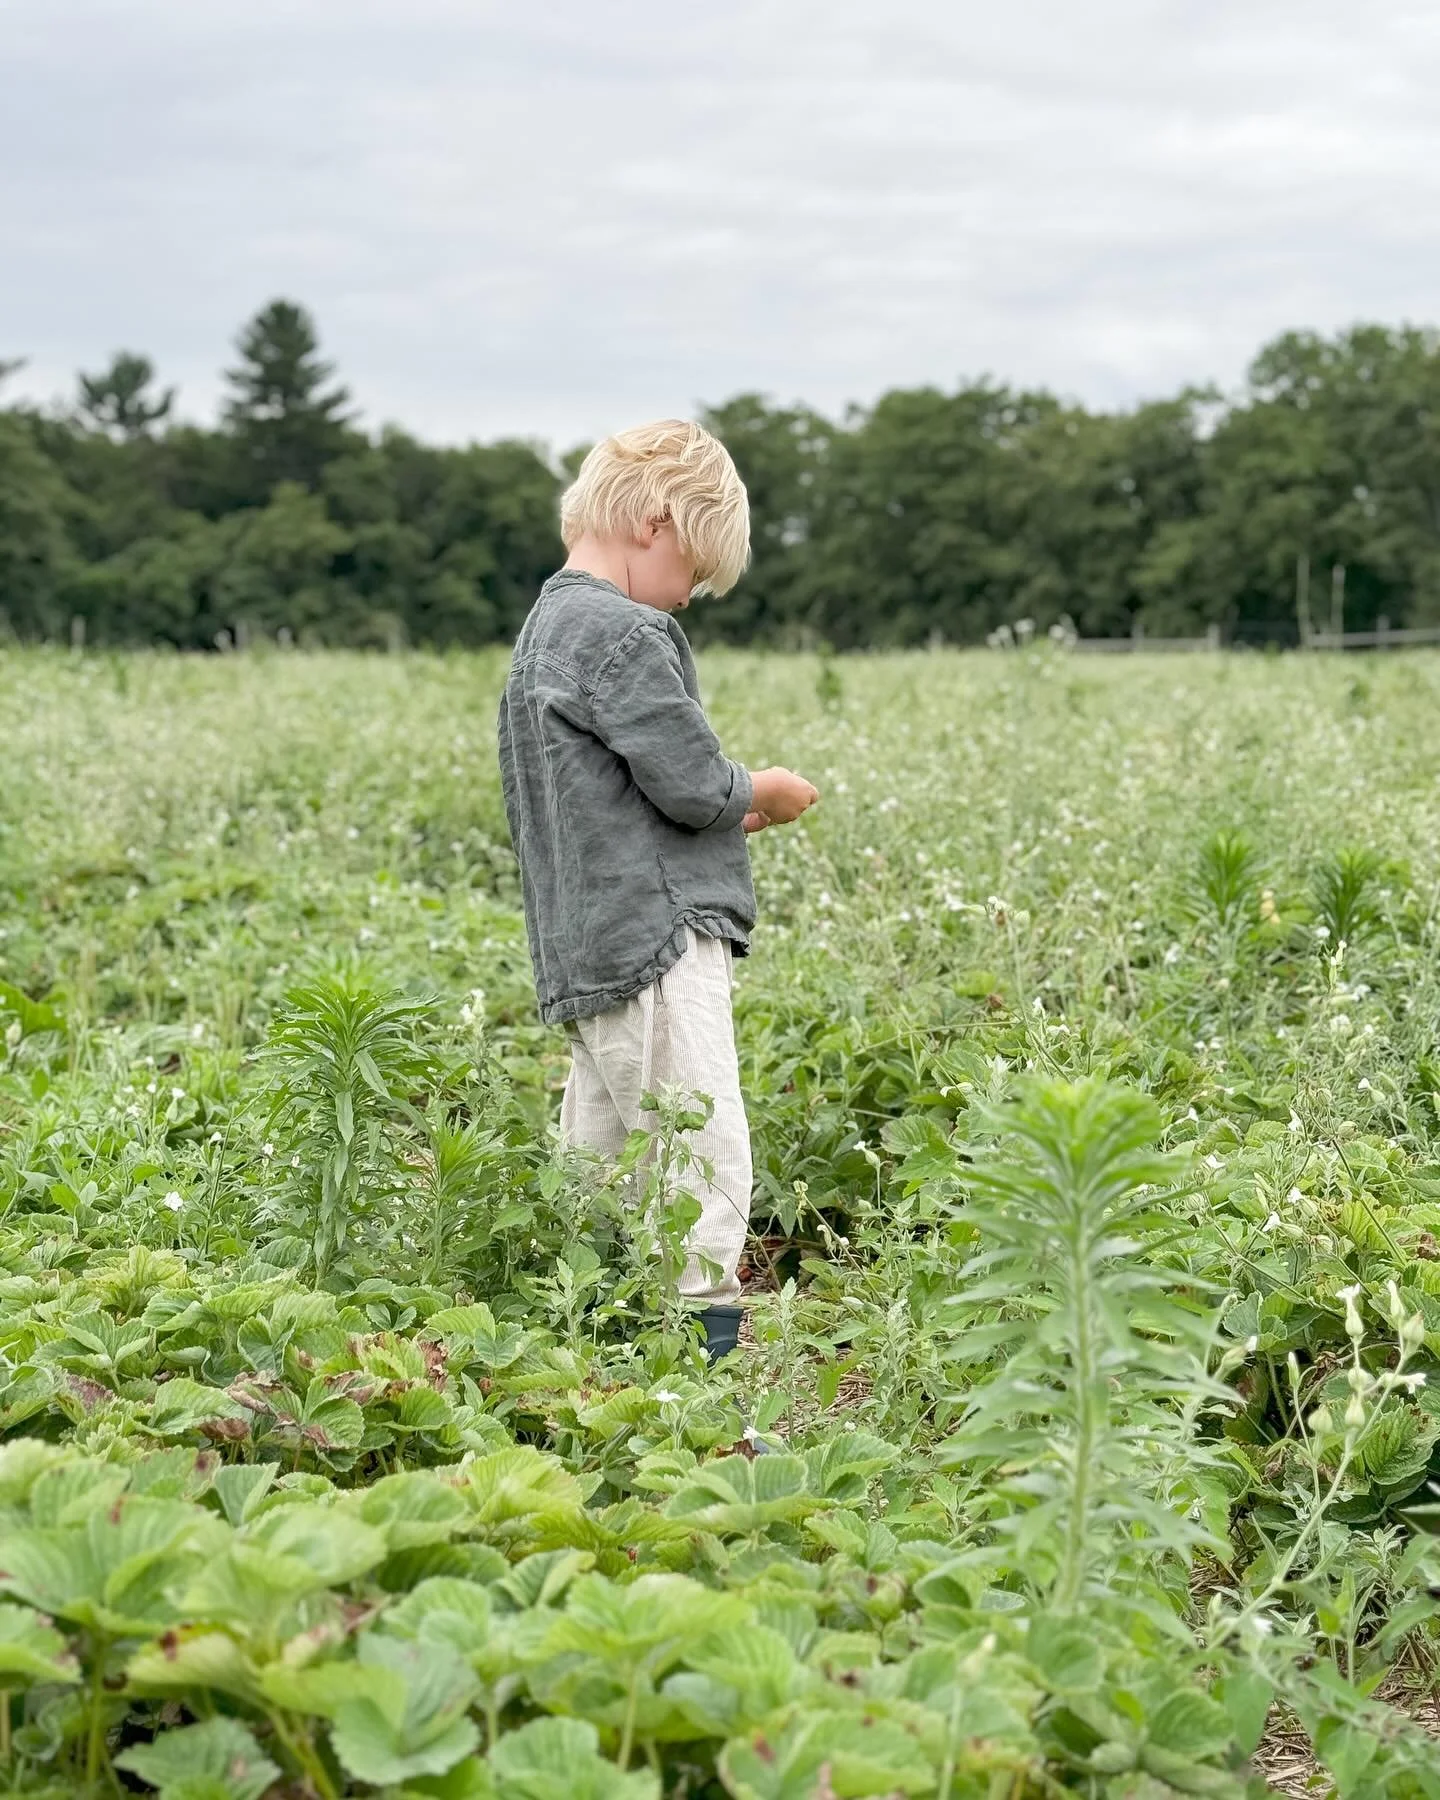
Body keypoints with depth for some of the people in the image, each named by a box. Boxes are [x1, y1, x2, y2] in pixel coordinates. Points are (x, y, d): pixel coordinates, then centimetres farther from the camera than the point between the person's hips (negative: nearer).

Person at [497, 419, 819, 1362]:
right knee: (707, 1182, -10)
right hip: (657, 941, -10)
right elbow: (691, 782, -15)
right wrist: (763, 790, 5)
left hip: (587, 954, 10)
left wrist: (728, 817, 14)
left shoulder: (546, 627, 20)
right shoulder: (622, 631, -13)